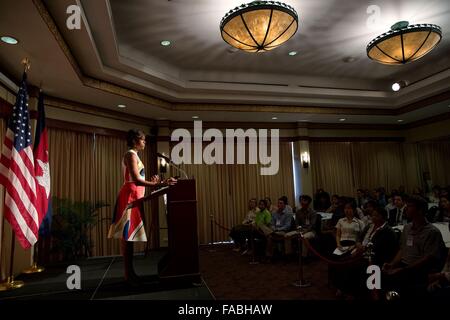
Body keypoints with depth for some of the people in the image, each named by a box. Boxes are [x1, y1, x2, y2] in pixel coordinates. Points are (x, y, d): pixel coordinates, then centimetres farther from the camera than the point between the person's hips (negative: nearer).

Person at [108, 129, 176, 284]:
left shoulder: (132, 155, 21)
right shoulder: (131, 154, -10)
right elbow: (136, 180, -21)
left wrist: (152, 182, 12)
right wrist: (160, 184, -26)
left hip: (134, 196, 10)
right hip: (130, 196, -10)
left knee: (129, 235, 10)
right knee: (127, 234, -6)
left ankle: (130, 272, 17)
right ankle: (128, 274, 0)